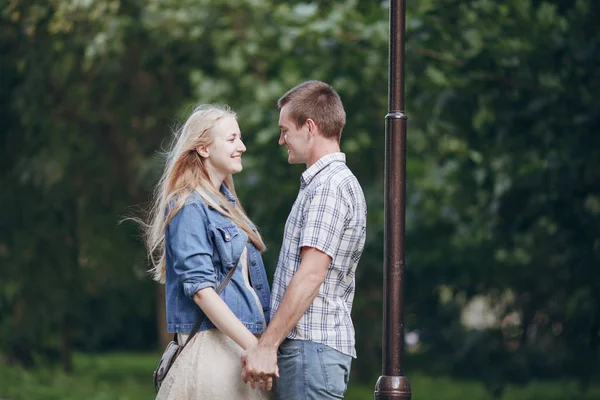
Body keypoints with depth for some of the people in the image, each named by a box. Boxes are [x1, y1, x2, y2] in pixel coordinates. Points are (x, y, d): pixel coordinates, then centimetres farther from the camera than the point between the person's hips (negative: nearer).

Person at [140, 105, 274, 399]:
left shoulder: (226, 201, 17)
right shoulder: (189, 207, -8)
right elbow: (200, 289, -16)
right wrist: (254, 347, -22)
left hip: (244, 340, 8)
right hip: (214, 346, -8)